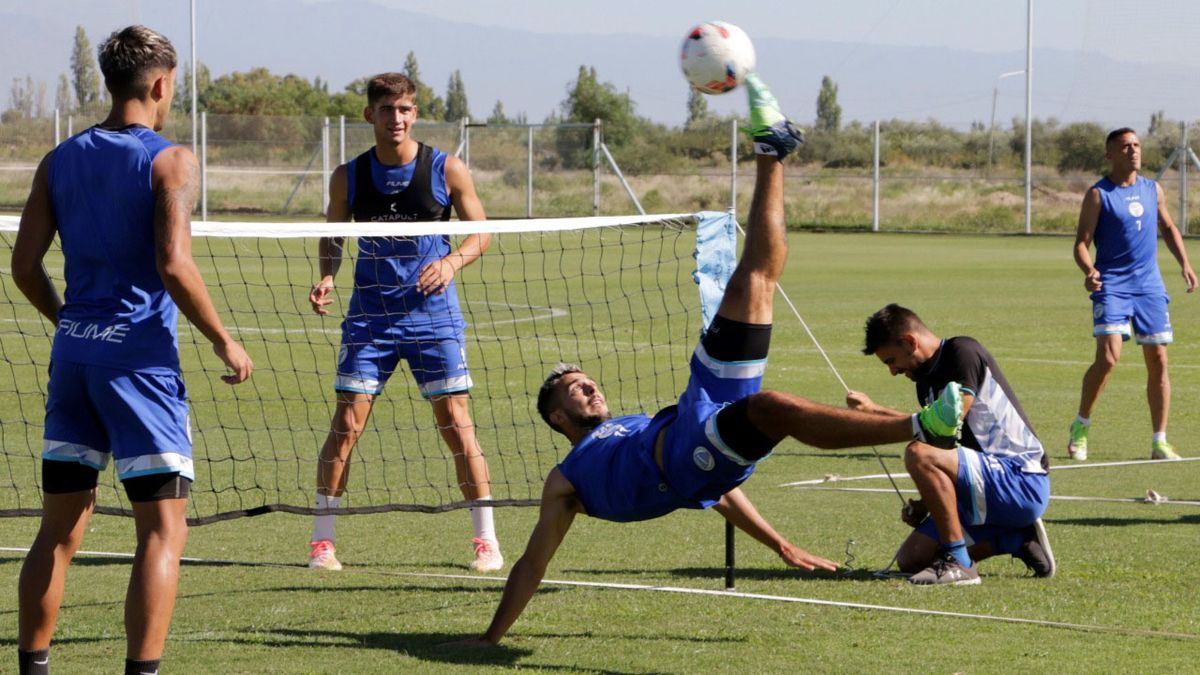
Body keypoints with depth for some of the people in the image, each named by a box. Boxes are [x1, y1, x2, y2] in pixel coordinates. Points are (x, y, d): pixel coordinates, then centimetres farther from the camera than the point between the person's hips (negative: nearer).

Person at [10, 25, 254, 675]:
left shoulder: (61, 161, 9)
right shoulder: (169, 160, -8)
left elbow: (25, 264, 7)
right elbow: (173, 264, -18)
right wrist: (225, 343, -7)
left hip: (74, 352, 6)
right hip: (140, 354, -6)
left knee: (60, 528, 13)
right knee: (163, 530, -3)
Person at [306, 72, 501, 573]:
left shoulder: (446, 170, -3)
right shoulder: (349, 177, 2)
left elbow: (481, 232, 3)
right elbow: (332, 236, 12)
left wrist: (452, 261, -17)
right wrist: (327, 277, -8)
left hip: (433, 311, -1)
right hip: (369, 314, 1)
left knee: (456, 424, -2)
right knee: (345, 424, -4)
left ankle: (486, 539, 6)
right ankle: (323, 539, 5)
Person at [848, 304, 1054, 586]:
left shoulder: (963, 352, -11)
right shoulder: (927, 381, 17)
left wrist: (875, 411, -18)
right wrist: (923, 503, 4)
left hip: (1022, 482, -10)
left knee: (919, 454, -30)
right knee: (910, 559, 7)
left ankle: (958, 562, -24)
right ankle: (1018, 540, 10)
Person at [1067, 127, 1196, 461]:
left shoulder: (1153, 189, 11)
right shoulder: (1098, 195, -4)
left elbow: (1168, 228, 26)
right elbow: (1081, 243, -7)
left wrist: (1184, 264, 15)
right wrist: (1089, 271, -26)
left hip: (1149, 284, 5)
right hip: (1112, 285, -5)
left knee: (1158, 361, 2)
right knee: (1107, 358, -17)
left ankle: (1159, 441, 9)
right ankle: (1081, 427, 3)